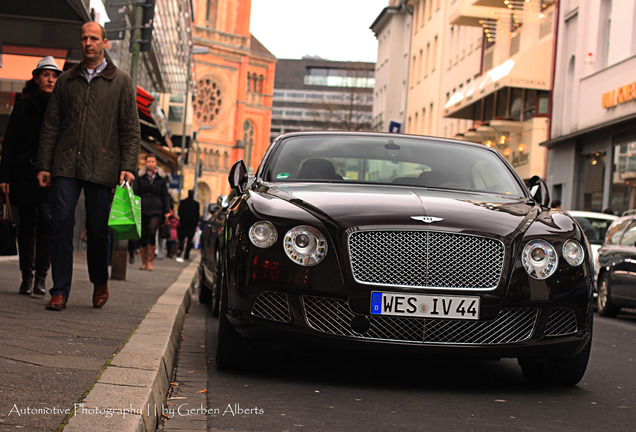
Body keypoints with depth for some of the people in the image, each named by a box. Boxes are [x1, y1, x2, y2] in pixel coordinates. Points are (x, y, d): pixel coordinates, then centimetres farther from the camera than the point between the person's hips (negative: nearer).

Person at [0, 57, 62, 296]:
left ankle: (41, 276, -13)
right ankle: (27, 277, 12)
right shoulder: (23, 105, 9)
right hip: (24, 171, 1)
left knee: (46, 218, -16)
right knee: (26, 223, 4)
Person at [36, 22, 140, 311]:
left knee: (97, 230, 3)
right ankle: (60, 292, -2)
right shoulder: (65, 81, 14)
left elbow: (130, 128, 4)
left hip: (102, 167, -2)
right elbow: (50, 126, 14)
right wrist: (44, 165, 7)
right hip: (66, 166, 2)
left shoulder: (121, 82, 8)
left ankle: (100, 283, 26)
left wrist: (128, 166, -6)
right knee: (62, 226, -6)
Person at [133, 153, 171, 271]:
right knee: (143, 236, 2)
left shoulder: (161, 177, 9)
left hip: (156, 209, -1)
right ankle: (144, 262, 11)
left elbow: (165, 195, 12)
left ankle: (150, 261, -6)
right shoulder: (140, 176, 8)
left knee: (152, 233, -16)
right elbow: (135, 192, 6)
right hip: (142, 208, 1)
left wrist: (167, 211, 6)